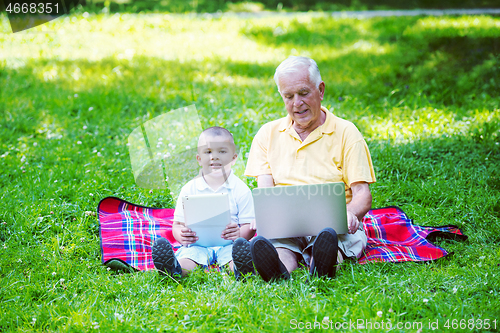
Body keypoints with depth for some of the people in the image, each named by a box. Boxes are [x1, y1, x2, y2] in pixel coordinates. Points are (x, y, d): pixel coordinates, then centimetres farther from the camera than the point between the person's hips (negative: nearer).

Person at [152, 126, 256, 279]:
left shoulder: (240, 189, 9)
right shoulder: (189, 189, 12)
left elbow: (250, 226, 6)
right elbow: (178, 224, 12)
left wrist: (240, 234, -20)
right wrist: (181, 235, -14)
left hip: (228, 245, -1)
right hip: (197, 245, 1)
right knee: (187, 258, -34)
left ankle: (240, 269, -68)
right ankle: (175, 269, -66)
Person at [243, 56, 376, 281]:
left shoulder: (345, 132, 10)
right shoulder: (268, 134, 18)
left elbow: (362, 194, 3)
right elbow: (264, 191, 7)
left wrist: (350, 214, -23)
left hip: (333, 224, -1)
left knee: (328, 235, -38)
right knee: (269, 241, -36)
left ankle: (322, 267, -69)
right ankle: (278, 270, -67)